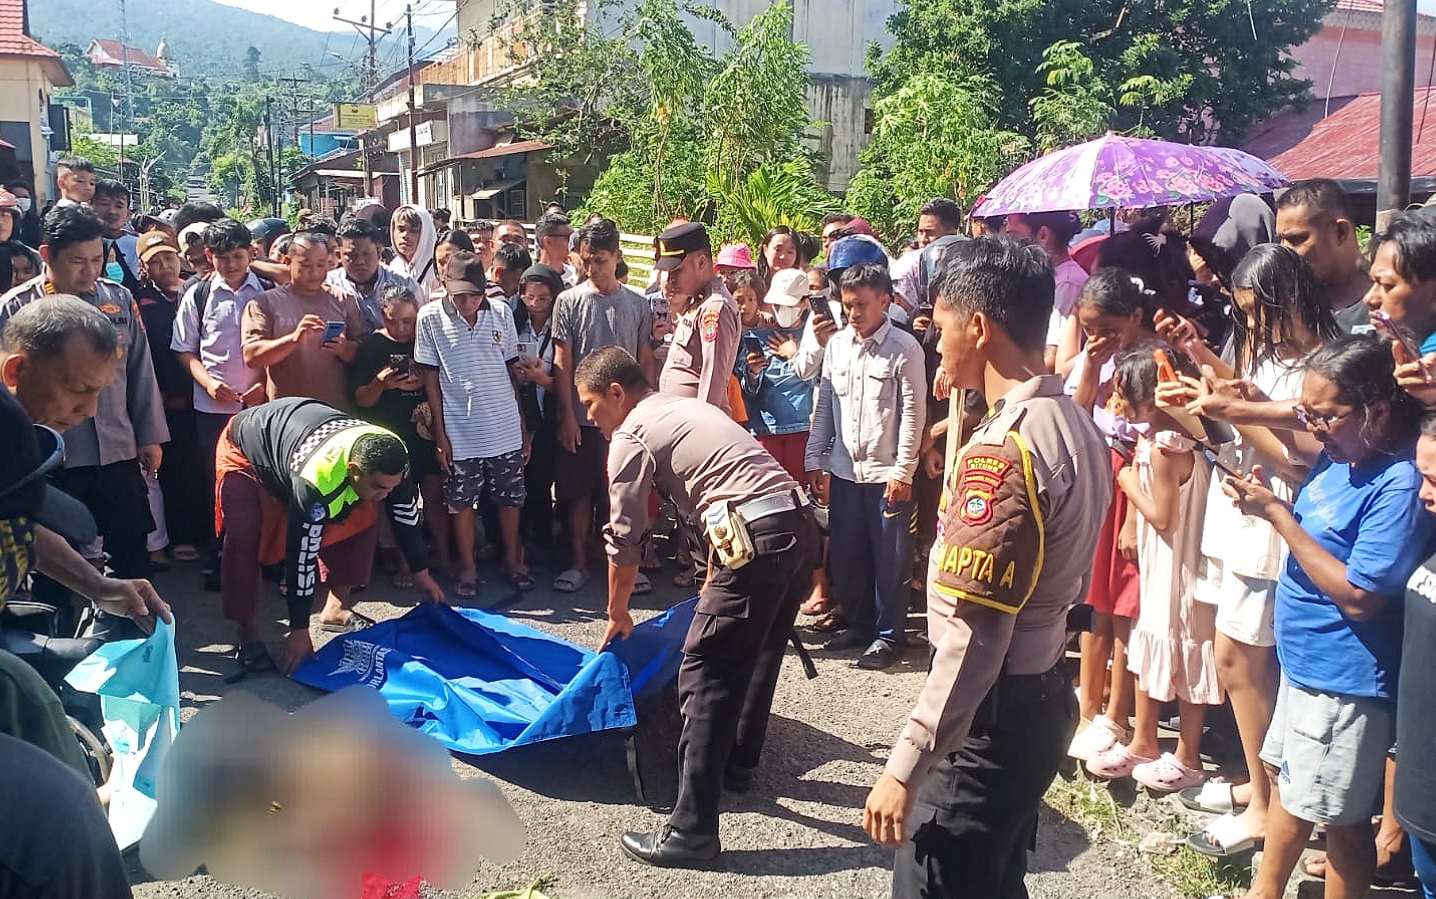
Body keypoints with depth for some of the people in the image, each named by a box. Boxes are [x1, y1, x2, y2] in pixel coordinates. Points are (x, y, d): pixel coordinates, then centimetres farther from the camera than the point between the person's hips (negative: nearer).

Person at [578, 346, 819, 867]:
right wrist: (714, 584, 38)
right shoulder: (690, 409, 28)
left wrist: (618, 614, 20)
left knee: (705, 672, -4)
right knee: (757, 654, 25)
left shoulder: (631, 434, 2)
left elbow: (625, 538, 5)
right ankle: (738, 765, 42)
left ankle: (693, 830, -3)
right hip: (800, 525, 9)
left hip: (759, 537, -9)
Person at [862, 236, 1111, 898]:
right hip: (1043, 697, 10)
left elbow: (973, 635, -26)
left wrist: (905, 767, -22)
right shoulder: (1075, 425, 6)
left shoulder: (1002, 450, -24)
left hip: (990, 716, -10)